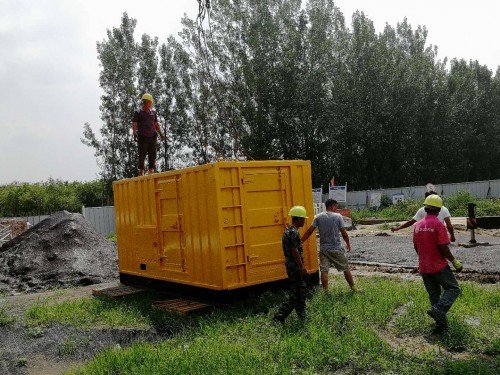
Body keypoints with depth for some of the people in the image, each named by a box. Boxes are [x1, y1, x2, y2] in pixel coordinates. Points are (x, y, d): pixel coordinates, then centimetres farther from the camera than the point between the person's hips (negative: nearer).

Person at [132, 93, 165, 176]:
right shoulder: (138, 113, 7)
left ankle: (151, 171, 7)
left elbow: (156, 125, 22)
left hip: (152, 137, 4)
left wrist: (160, 133, 9)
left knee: (153, 155, 1)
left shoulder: (153, 113, 18)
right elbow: (134, 125, -1)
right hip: (142, 137, -4)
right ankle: (141, 174, -3)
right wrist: (135, 133, -19)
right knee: (142, 155, -6)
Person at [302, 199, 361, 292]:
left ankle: (325, 291, 3)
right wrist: (348, 243, 11)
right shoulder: (338, 216, -7)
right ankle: (353, 288, 23)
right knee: (346, 269, 12)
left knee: (324, 270, 4)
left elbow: (309, 231, -4)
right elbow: (344, 233, -6)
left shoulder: (318, 217, -1)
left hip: (324, 249, 2)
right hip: (337, 249, -2)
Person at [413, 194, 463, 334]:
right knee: (453, 289, 8)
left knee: (434, 294, 15)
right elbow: (443, 247, -19)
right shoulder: (438, 224, -15)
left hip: (424, 268, 6)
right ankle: (439, 310, -13)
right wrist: (455, 262, -8)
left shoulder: (417, 225, 5)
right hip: (439, 266, -6)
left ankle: (440, 322, 17)